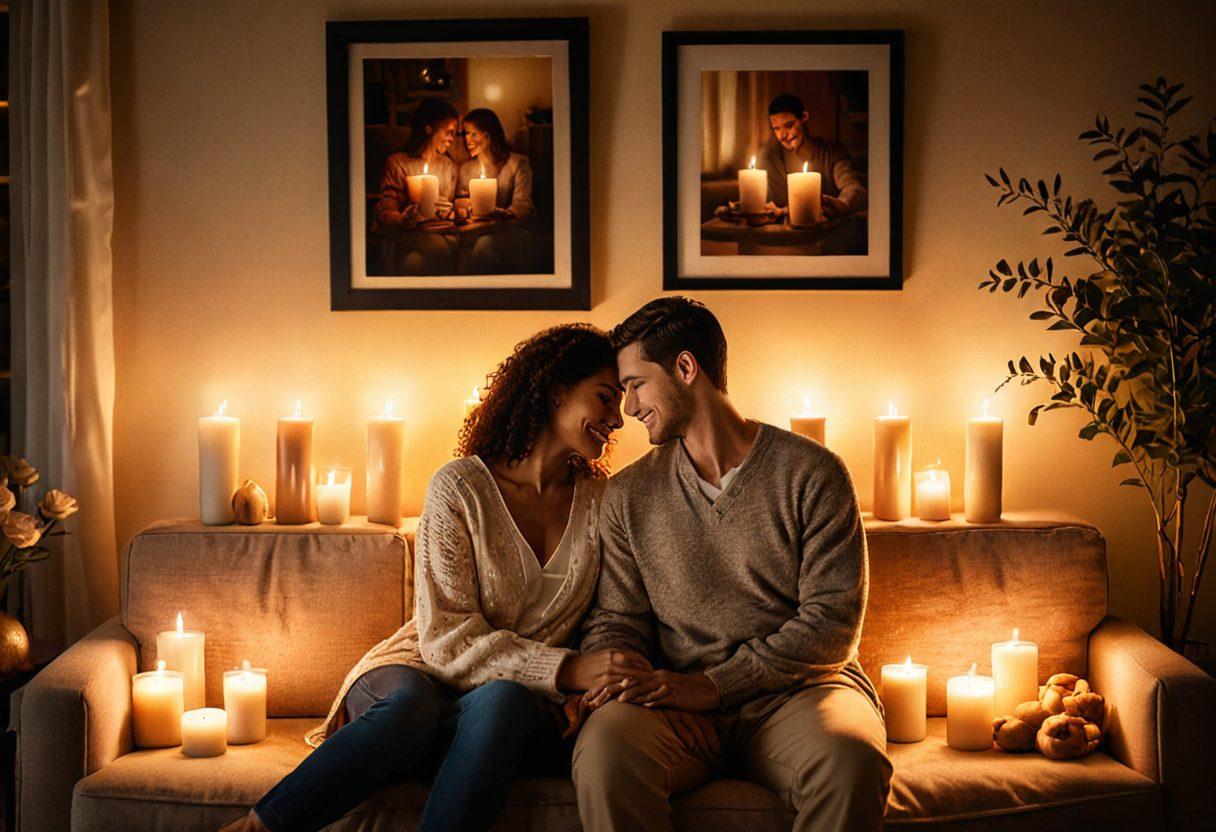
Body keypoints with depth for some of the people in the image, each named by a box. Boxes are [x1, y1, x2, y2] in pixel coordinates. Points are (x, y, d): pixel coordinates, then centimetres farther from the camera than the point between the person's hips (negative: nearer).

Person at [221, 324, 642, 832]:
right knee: (410, 705, -38)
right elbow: (447, 638, -12)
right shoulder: (460, 486, -6)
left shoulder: (599, 502, 7)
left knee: (501, 699, -35)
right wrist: (566, 670, -22)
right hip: (425, 675, -2)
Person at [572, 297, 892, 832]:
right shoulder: (629, 495, 13)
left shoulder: (812, 473, 2)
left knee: (851, 761, -37)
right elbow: (615, 621, 13)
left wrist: (713, 685, -13)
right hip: (678, 704, 2)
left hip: (795, 688, -2)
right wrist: (611, 679, -12)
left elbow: (833, 622, -5)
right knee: (604, 745, -33)